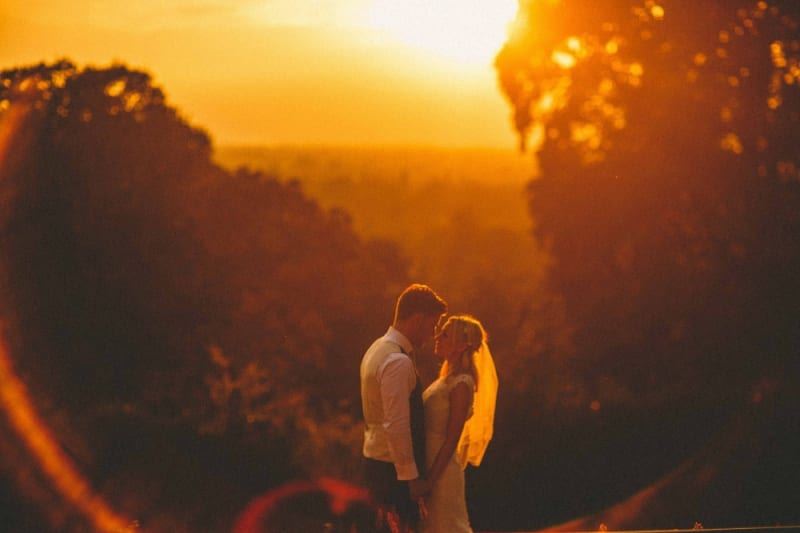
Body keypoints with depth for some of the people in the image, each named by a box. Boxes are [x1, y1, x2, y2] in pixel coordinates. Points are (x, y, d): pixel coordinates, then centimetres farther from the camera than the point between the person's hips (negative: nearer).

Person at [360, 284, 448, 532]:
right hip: (393, 469, -10)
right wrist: (411, 476, -19)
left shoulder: (379, 349, 10)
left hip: (376, 460, 10)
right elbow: (397, 427, -25)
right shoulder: (398, 362, -22)